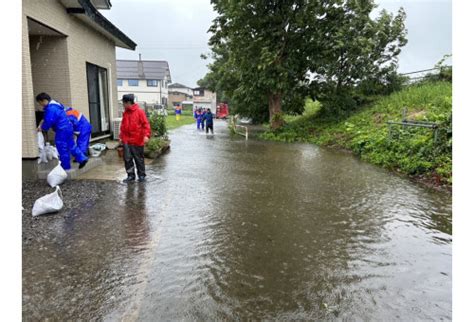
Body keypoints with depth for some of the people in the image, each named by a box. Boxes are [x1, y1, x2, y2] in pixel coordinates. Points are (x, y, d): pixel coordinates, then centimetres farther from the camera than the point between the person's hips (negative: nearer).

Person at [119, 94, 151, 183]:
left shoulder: (139, 111, -7)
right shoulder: (125, 113, 11)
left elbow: (145, 124, -12)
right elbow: (123, 126, 19)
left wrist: (146, 135, -22)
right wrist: (121, 136, 16)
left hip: (137, 141, -5)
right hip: (126, 141, 5)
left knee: (139, 159, 6)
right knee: (127, 158, 4)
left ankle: (141, 175, 20)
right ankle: (130, 175, 16)